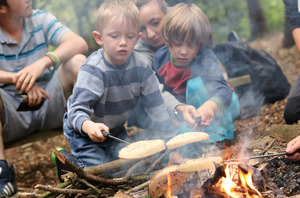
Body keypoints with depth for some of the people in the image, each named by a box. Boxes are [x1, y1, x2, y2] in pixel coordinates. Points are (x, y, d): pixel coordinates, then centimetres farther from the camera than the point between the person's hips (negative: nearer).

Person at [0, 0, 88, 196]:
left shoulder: (40, 19, 1)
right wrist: (18, 79, -36)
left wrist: (44, 62, -33)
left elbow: (80, 43, -16)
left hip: (49, 107, 2)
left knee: (77, 61, -18)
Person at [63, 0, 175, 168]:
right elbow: (78, 109, -37)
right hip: (83, 132, -5)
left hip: (116, 130, 5)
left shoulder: (141, 67, -15)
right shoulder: (93, 70, -30)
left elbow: (156, 106, -7)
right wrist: (88, 126, -60)